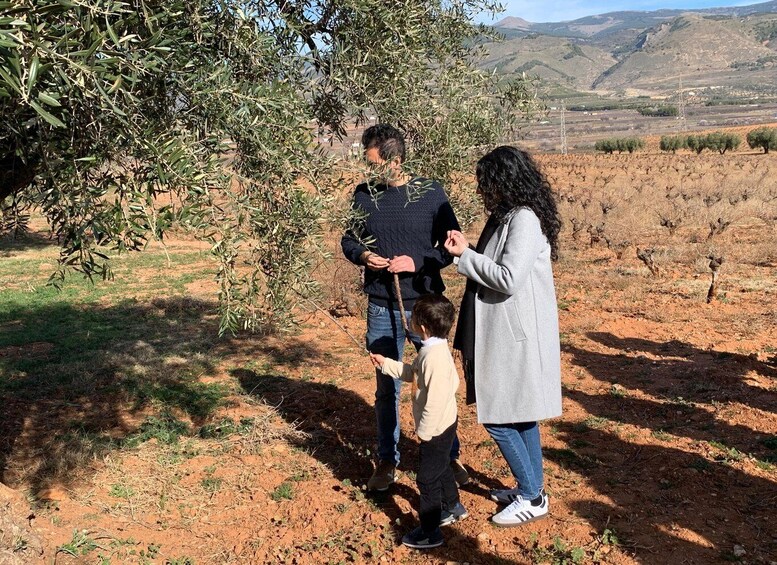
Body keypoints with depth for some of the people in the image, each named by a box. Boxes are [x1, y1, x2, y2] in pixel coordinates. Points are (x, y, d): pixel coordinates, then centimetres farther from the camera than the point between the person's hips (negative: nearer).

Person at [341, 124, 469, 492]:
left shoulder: (430, 193, -7)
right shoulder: (364, 194, 0)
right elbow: (349, 240, 10)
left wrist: (417, 262, -18)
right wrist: (362, 256, -12)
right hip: (382, 309, 2)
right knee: (386, 389, 12)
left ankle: (450, 456, 28)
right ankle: (386, 461, 27)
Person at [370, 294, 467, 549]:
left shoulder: (435, 357, -31)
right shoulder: (432, 349, 2)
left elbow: (436, 400, -30)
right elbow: (413, 374, 17)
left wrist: (424, 431, -22)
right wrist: (386, 365, 16)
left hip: (436, 429, -10)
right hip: (443, 426, 10)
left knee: (427, 479, 2)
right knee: (441, 468, 27)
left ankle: (429, 533, 14)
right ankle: (453, 508, 48)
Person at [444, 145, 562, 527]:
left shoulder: (525, 219, -19)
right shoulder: (506, 216, 11)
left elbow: (509, 278, -25)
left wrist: (465, 256, -16)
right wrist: (466, 251, 3)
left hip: (517, 336, -10)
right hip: (507, 332, 10)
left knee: (497, 417, -2)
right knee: (519, 414, 17)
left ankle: (532, 497, 11)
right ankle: (530, 488, 30)